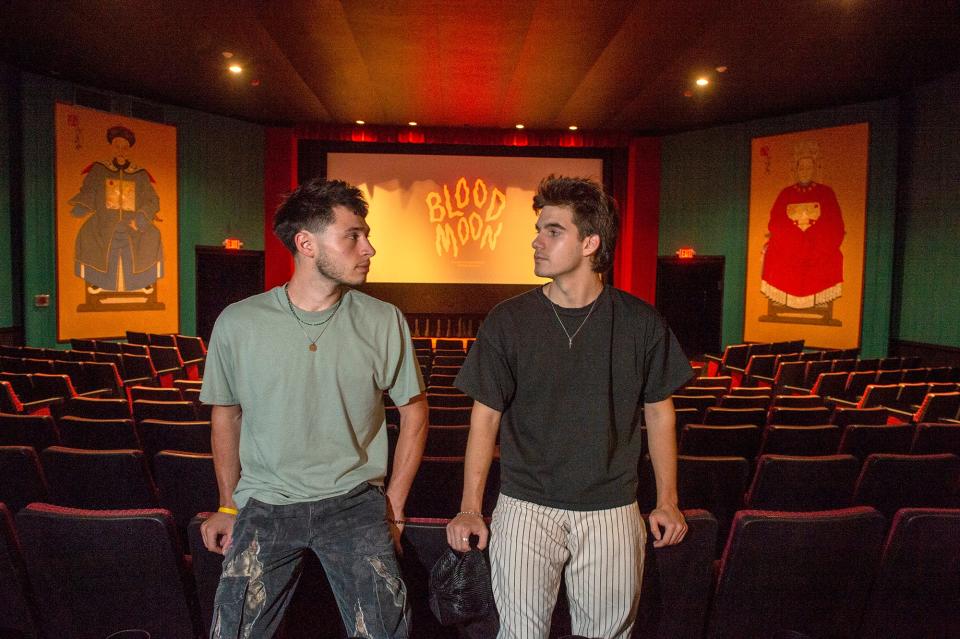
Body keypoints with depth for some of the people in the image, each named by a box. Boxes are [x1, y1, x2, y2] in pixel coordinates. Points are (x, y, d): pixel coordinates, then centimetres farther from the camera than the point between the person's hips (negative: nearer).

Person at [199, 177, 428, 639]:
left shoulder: (384, 322, -6)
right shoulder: (238, 323, -5)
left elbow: (413, 409, 4)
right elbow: (227, 415, 9)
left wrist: (393, 506, 3)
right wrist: (228, 505, 11)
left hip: (354, 501, 0)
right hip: (264, 504, 1)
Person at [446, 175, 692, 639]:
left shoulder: (640, 322, -3)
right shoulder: (507, 321, -4)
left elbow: (658, 412, 7)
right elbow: (486, 416, 0)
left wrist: (667, 501, 6)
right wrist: (470, 508, -3)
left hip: (611, 513, 1)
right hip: (524, 509, 0)